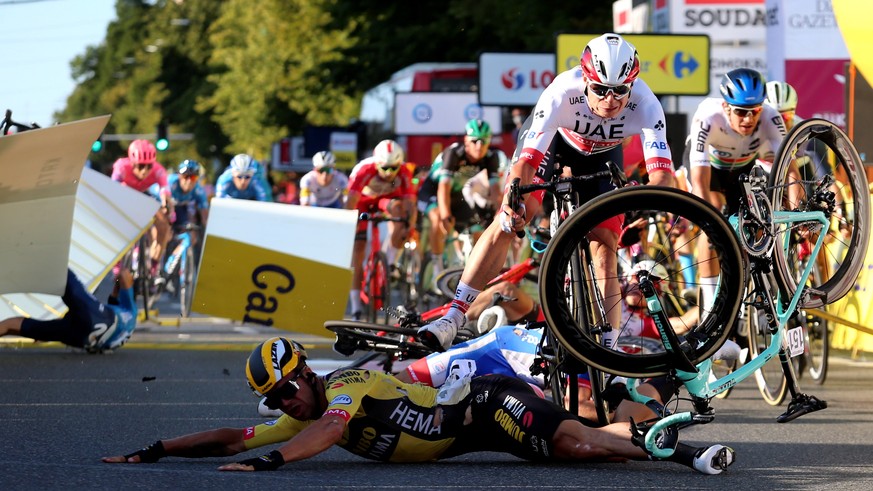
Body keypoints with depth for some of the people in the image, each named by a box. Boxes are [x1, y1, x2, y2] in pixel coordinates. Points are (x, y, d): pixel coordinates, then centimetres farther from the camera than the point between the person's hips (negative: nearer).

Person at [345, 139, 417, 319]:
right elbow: (351, 200, -42)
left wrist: (410, 225, -49)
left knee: (397, 207, -33)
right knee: (358, 246, -13)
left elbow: (410, 202, -33)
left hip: (386, 197, 2)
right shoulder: (364, 170, -37)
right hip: (363, 200, -2)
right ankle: (356, 304, -10)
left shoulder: (404, 173, -30)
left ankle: (392, 262, -21)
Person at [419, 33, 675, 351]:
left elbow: (662, 173, -42)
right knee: (506, 223, -16)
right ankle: (453, 318, -14)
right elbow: (527, 160, -43)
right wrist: (512, 204, -60)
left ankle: (607, 348, -2)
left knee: (605, 249, -9)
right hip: (552, 138, -1)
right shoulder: (563, 92, -40)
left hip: (600, 156, 1)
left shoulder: (645, 104, -36)